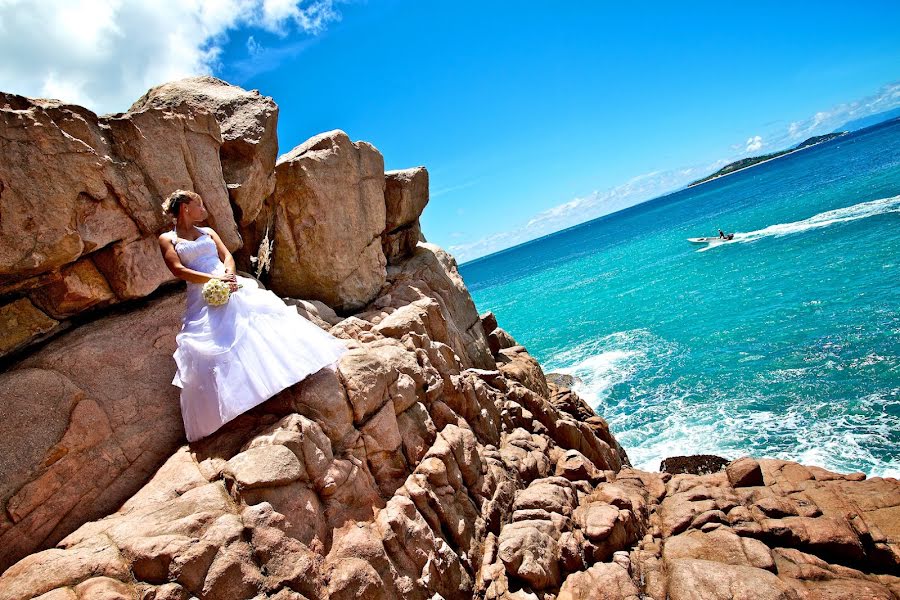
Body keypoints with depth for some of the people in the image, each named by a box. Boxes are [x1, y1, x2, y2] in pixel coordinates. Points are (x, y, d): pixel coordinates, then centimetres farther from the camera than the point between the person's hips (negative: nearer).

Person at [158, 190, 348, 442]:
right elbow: (178, 270, -6)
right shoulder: (167, 239, 8)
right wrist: (214, 278, -19)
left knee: (264, 319, -8)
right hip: (202, 298, -4)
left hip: (231, 287, 4)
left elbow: (227, 256, 8)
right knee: (208, 349, -12)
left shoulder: (208, 232, 20)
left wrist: (228, 275, -14)